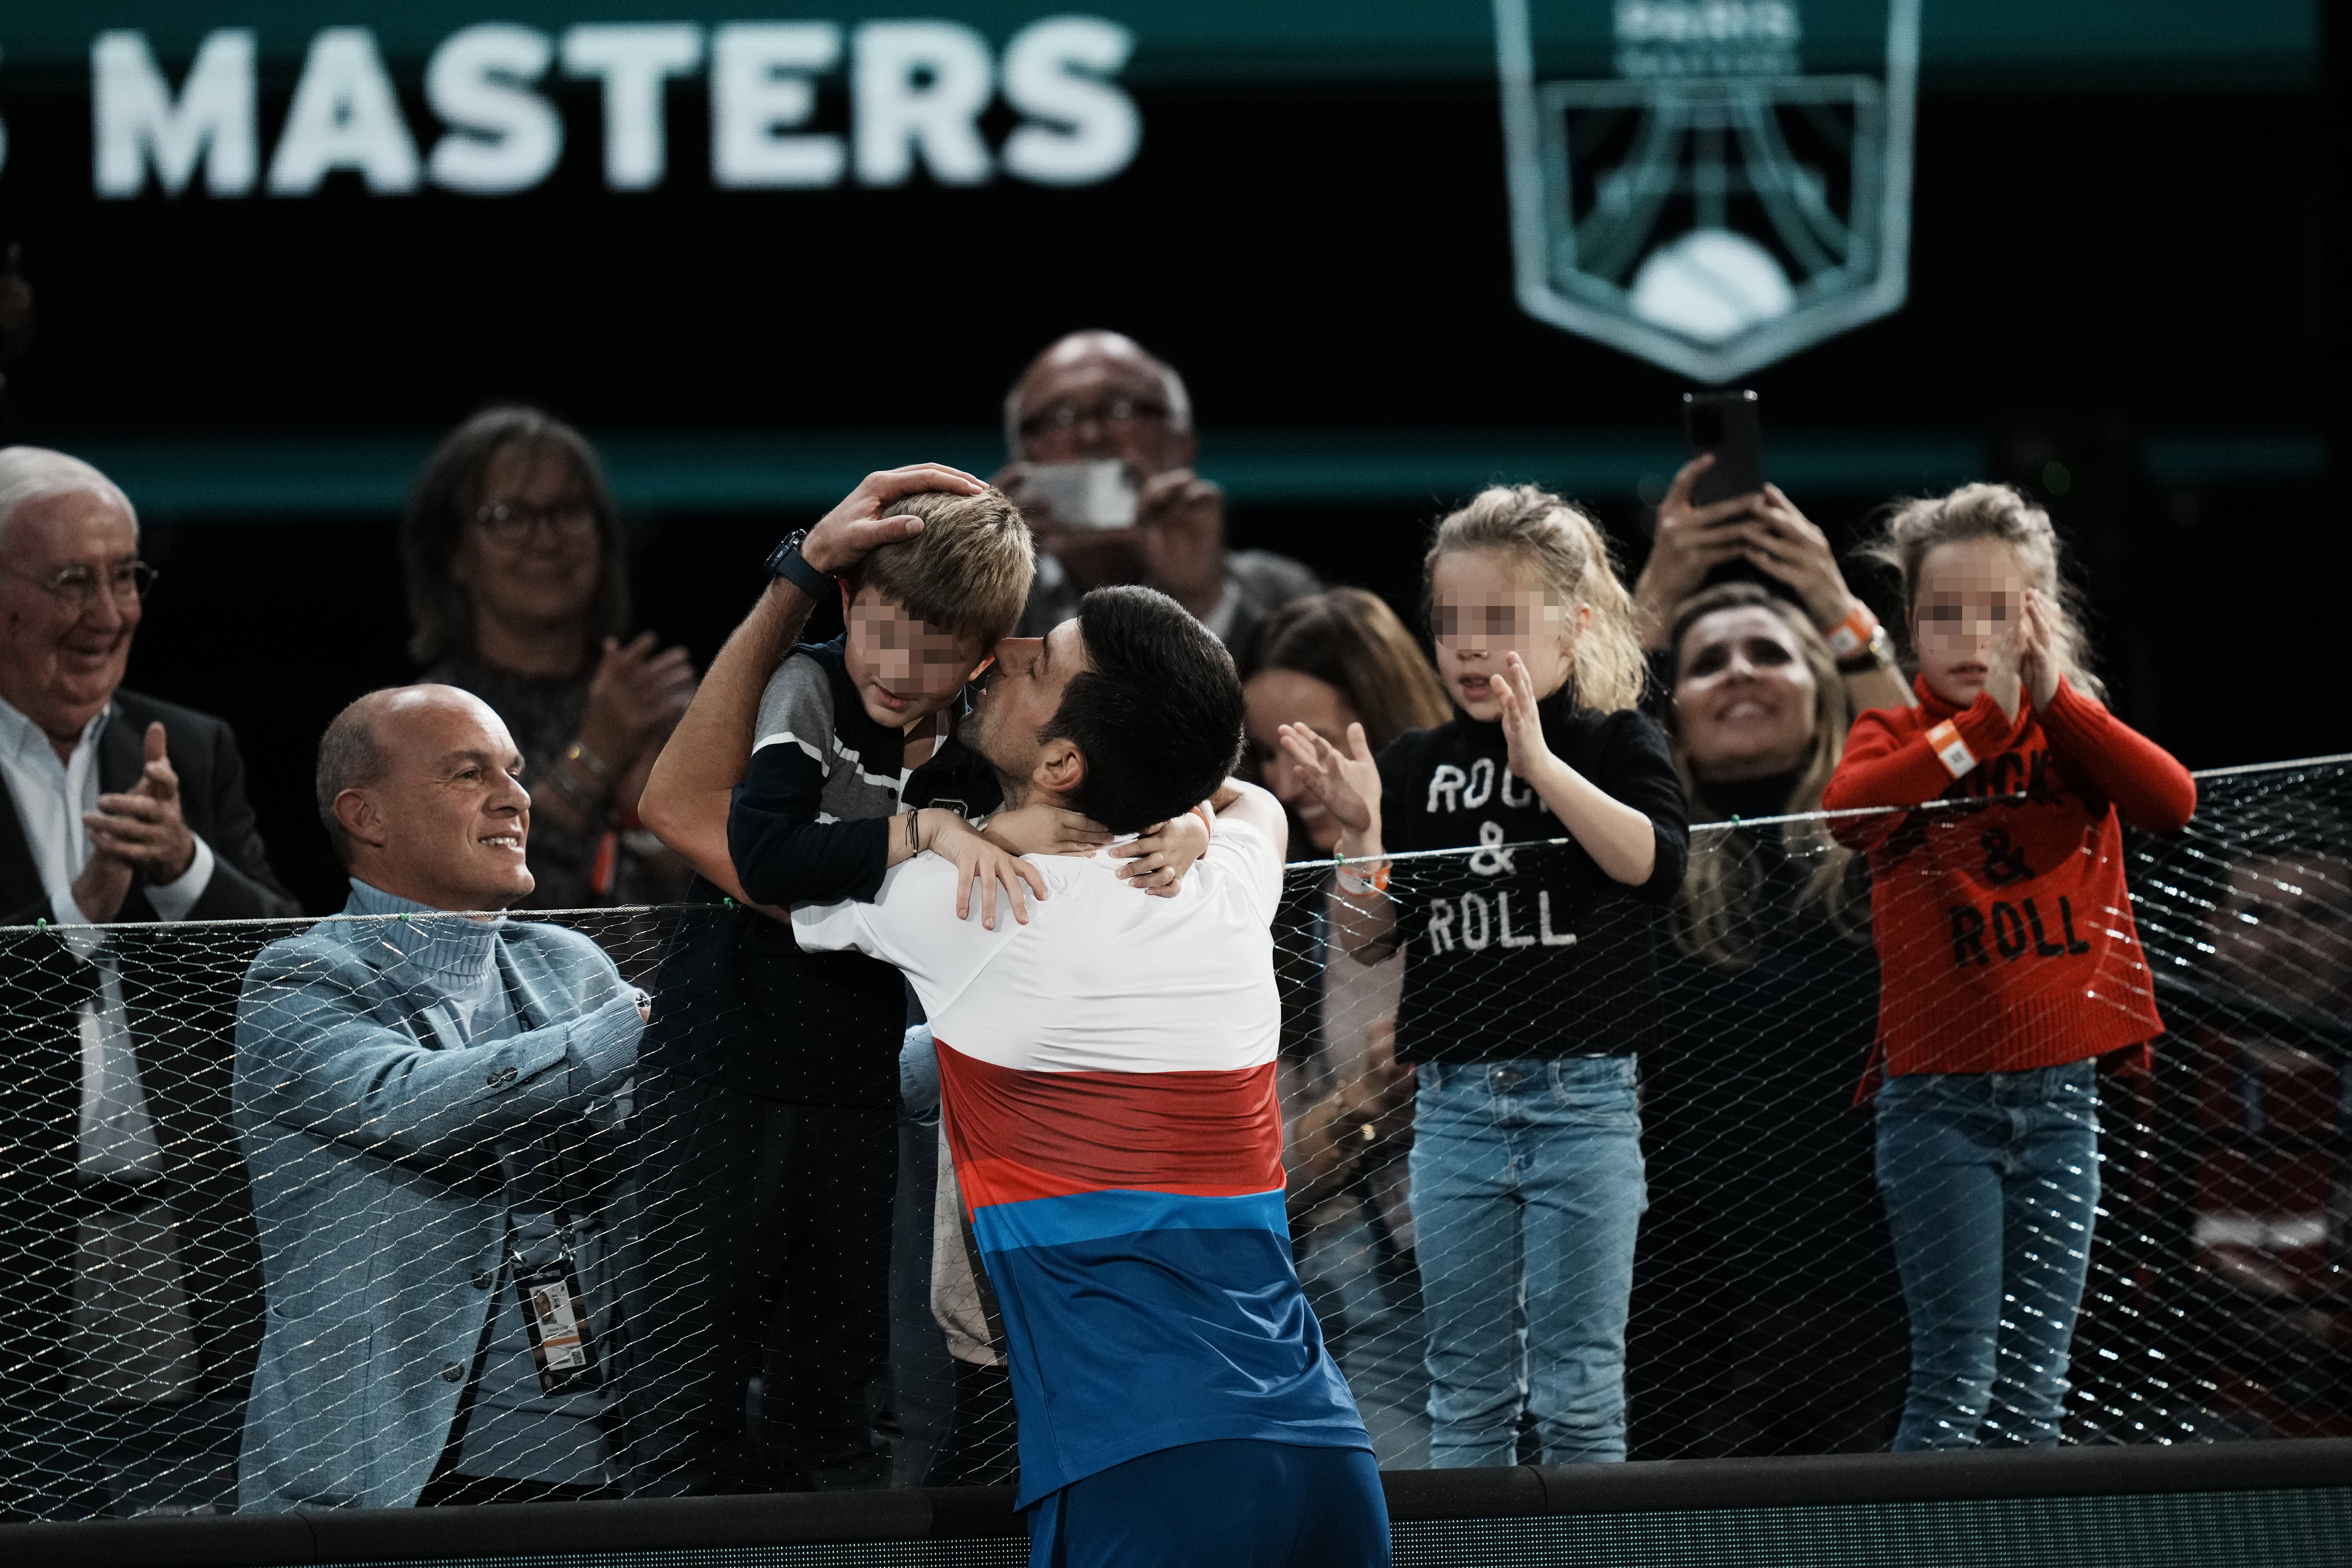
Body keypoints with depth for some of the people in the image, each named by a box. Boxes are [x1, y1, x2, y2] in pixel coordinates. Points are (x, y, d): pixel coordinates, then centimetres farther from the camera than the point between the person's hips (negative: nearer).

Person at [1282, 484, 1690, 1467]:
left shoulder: (1616, 742, 0)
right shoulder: (1416, 767, 8)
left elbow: (1655, 862, -19)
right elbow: (1372, 938, 9)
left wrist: (1538, 759, -24)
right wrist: (1360, 829, -8)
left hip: (1582, 1099, -3)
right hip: (1455, 1101, 3)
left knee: (1578, 1391, 1)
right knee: (1467, 1394, 8)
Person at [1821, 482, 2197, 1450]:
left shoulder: (2071, 735, 7)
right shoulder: (1896, 736, 0)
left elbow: (2171, 802, -13)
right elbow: (1849, 807, -23)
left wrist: (2054, 695, -18)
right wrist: (1983, 720, -24)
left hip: (2060, 1090, 3)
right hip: (1941, 1099, -3)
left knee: (2035, 1382, 7)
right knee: (1958, 1376, -10)